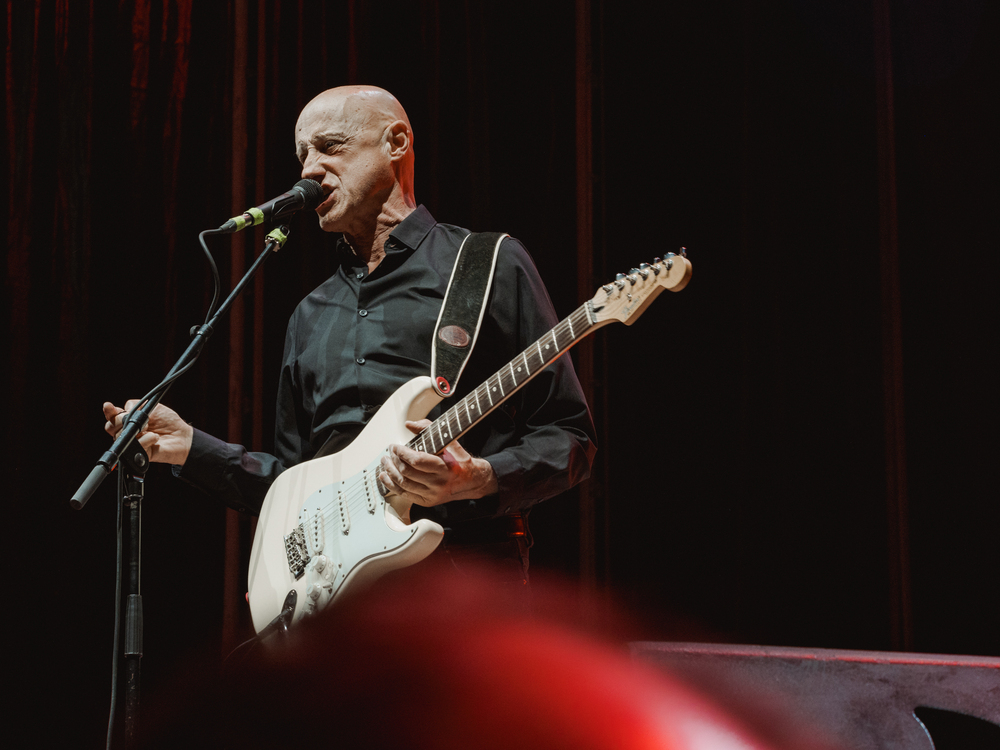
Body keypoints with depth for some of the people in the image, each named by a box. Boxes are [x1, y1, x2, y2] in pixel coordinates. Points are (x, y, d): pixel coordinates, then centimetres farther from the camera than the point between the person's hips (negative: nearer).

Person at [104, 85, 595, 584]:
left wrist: (478, 480, -16)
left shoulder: (492, 265, 5)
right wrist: (190, 448, 12)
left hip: (460, 566, -5)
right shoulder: (311, 317, 23)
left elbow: (568, 436, 1)